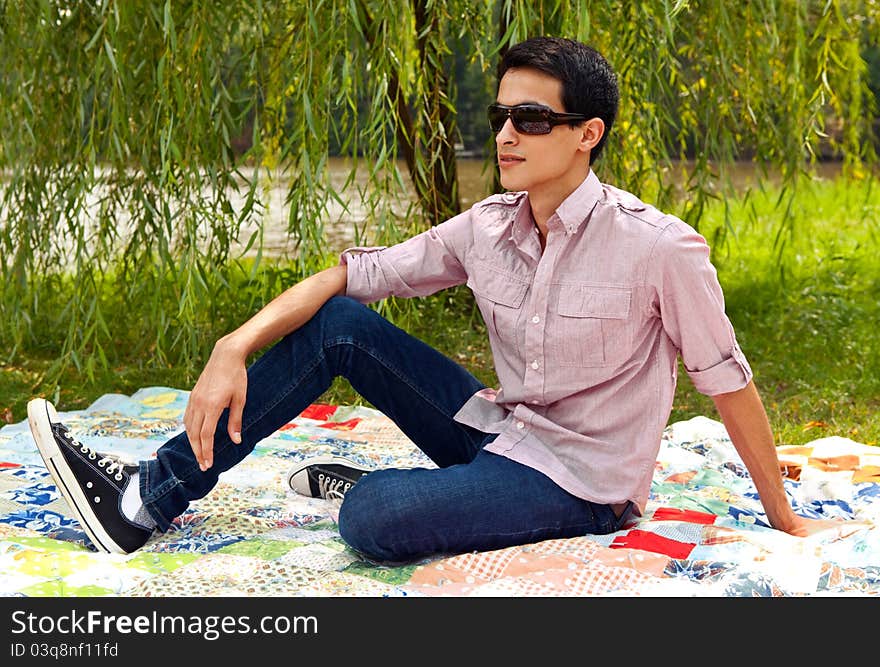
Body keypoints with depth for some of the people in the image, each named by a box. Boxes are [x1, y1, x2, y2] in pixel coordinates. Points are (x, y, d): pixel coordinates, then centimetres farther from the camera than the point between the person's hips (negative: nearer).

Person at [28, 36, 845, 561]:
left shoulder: (659, 248, -20)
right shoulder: (485, 230, -3)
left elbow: (727, 381, -12)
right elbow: (351, 274, -2)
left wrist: (785, 521, -3)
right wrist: (235, 348, -16)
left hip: (582, 483, -6)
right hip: (501, 430, 6)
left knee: (371, 517, -32)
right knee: (338, 323, -7)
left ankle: (371, 484, 7)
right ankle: (149, 498, -5)